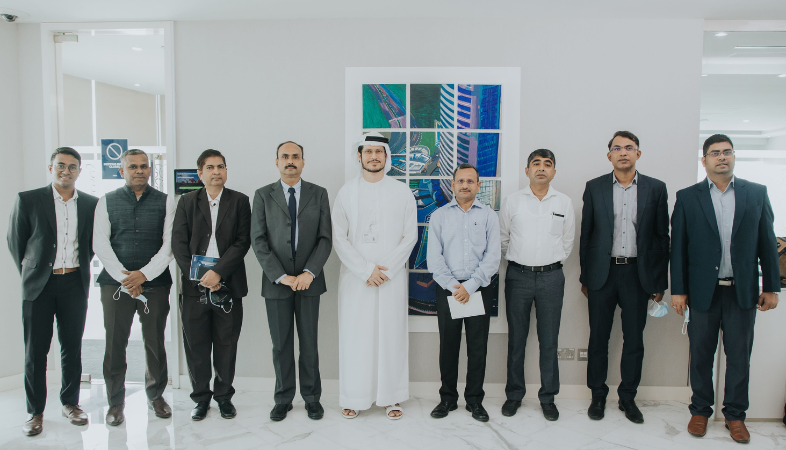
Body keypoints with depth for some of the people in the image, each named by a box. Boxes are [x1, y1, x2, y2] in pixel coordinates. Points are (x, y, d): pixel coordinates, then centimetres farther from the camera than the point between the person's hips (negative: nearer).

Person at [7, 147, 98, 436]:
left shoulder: (91, 204, 5)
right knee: (36, 350, 5)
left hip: (75, 284, 2)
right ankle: (35, 411, 17)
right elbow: (15, 241, 5)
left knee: (72, 347, 9)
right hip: (39, 285, -1)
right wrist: (29, 273, 7)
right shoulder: (28, 200, -1)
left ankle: (70, 403, 23)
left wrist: (80, 266, 8)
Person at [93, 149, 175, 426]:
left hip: (155, 283, 0)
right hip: (116, 284, 1)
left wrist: (144, 274, -11)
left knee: (155, 343, 6)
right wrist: (124, 278, -8)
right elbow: (100, 244, 1)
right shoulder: (107, 202, 9)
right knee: (115, 344, 3)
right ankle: (115, 402, 19)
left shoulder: (165, 202, 7)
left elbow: (170, 244, -1)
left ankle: (155, 395, 23)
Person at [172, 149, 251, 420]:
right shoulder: (187, 202, 9)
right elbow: (178, 243, 2)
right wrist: (197, 275, -9)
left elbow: (243, 241, -4)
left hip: (228, 285, -1)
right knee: (196, 345, 7)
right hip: (194, 286, 1)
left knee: (226, 344, 7)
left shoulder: (239, 201, 5)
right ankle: (201, 397, 24)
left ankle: (224, 396, 24)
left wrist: (218, 272, -14)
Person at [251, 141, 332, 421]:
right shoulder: (263, 195, 5)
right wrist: (281, 276, -11)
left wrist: (309, 273, -13)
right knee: (281, 344, 8)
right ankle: (283, 399, 23)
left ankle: (312, 397, 22)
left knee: (309, 343, 7)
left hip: (308, 281, 0)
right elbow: (258, 241, -2)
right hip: (276, 282, 0)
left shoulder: (319, 194, 6)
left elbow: (325, 238, 0)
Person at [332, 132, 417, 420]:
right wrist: (365, 270, -10)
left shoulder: (402, 192, 5)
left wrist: (386, 269, -9)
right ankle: (354, 398, 16)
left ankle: (391, 398, 17)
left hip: (392, 276, 0)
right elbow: (339, 238, 0)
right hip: (355, 277, 0)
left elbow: (410, 236, 2)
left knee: (391, 334, 3)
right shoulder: (346, 192, 5)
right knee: (355, 336, 3)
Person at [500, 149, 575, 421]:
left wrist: (552, 264, 13)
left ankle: (548, 398, 20)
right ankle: (514, 395, 20)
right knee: (516, 340, 7)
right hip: (518, 276, 0)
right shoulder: (512, 202, 2)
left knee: (549, 342, 6)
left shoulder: (564, 203, 5)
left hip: (551, 277, 1)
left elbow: (567, 242, 14)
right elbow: (503, 239, 10)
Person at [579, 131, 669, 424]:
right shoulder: (595, 188, 3)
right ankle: (598, 396, 23)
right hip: (602, 273, 0)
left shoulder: (655, 188, 3)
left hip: (637, 274, 0)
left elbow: (662, 237, 4)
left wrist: (660, 282, 2)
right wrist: (584, 277, 3)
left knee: (634, 340, 9)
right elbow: (586, 235, 4)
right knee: (598, 338, 8)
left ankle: (628, 397, 26)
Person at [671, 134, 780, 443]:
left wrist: (771, 287, 3)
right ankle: (700, 410, 25)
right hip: (703, 291, -1)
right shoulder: (687, 197, 1)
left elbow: (767, 242, 6)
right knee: (701, 356, 9)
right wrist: (678, 290, -3)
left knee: (739, 357, 10)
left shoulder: (756, 193, 5)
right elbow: (678, 247, 0)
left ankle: (735, 414, 26)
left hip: (743, 291, 1)